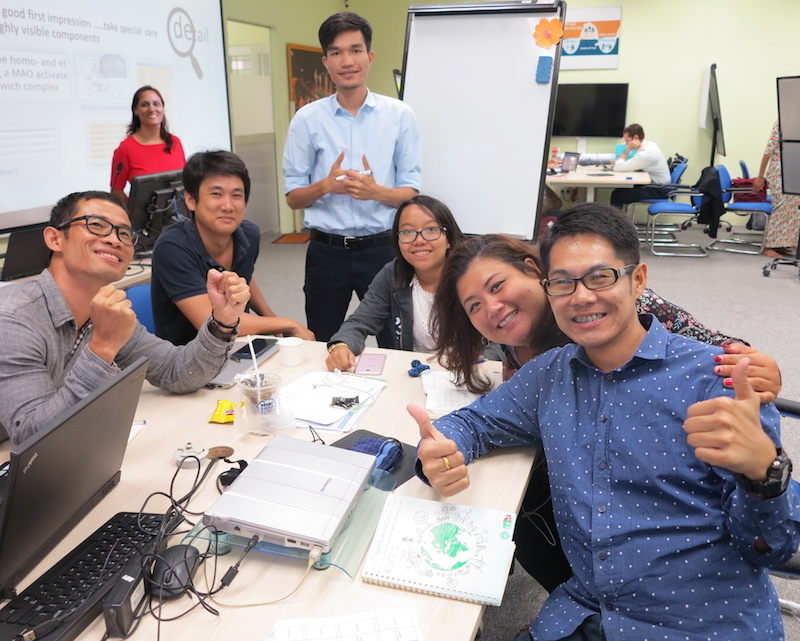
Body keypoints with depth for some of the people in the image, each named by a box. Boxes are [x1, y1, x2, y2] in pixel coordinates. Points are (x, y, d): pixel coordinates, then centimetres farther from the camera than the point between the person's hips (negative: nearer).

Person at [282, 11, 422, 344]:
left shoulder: (400, 115, 0)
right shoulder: (307, 119, 1)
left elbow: (411, 192, 0)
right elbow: (293, 197, 3)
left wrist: (377, 191, -20)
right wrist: (326, 186, -17)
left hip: (382, 248, 0)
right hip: (327, 252, 1)